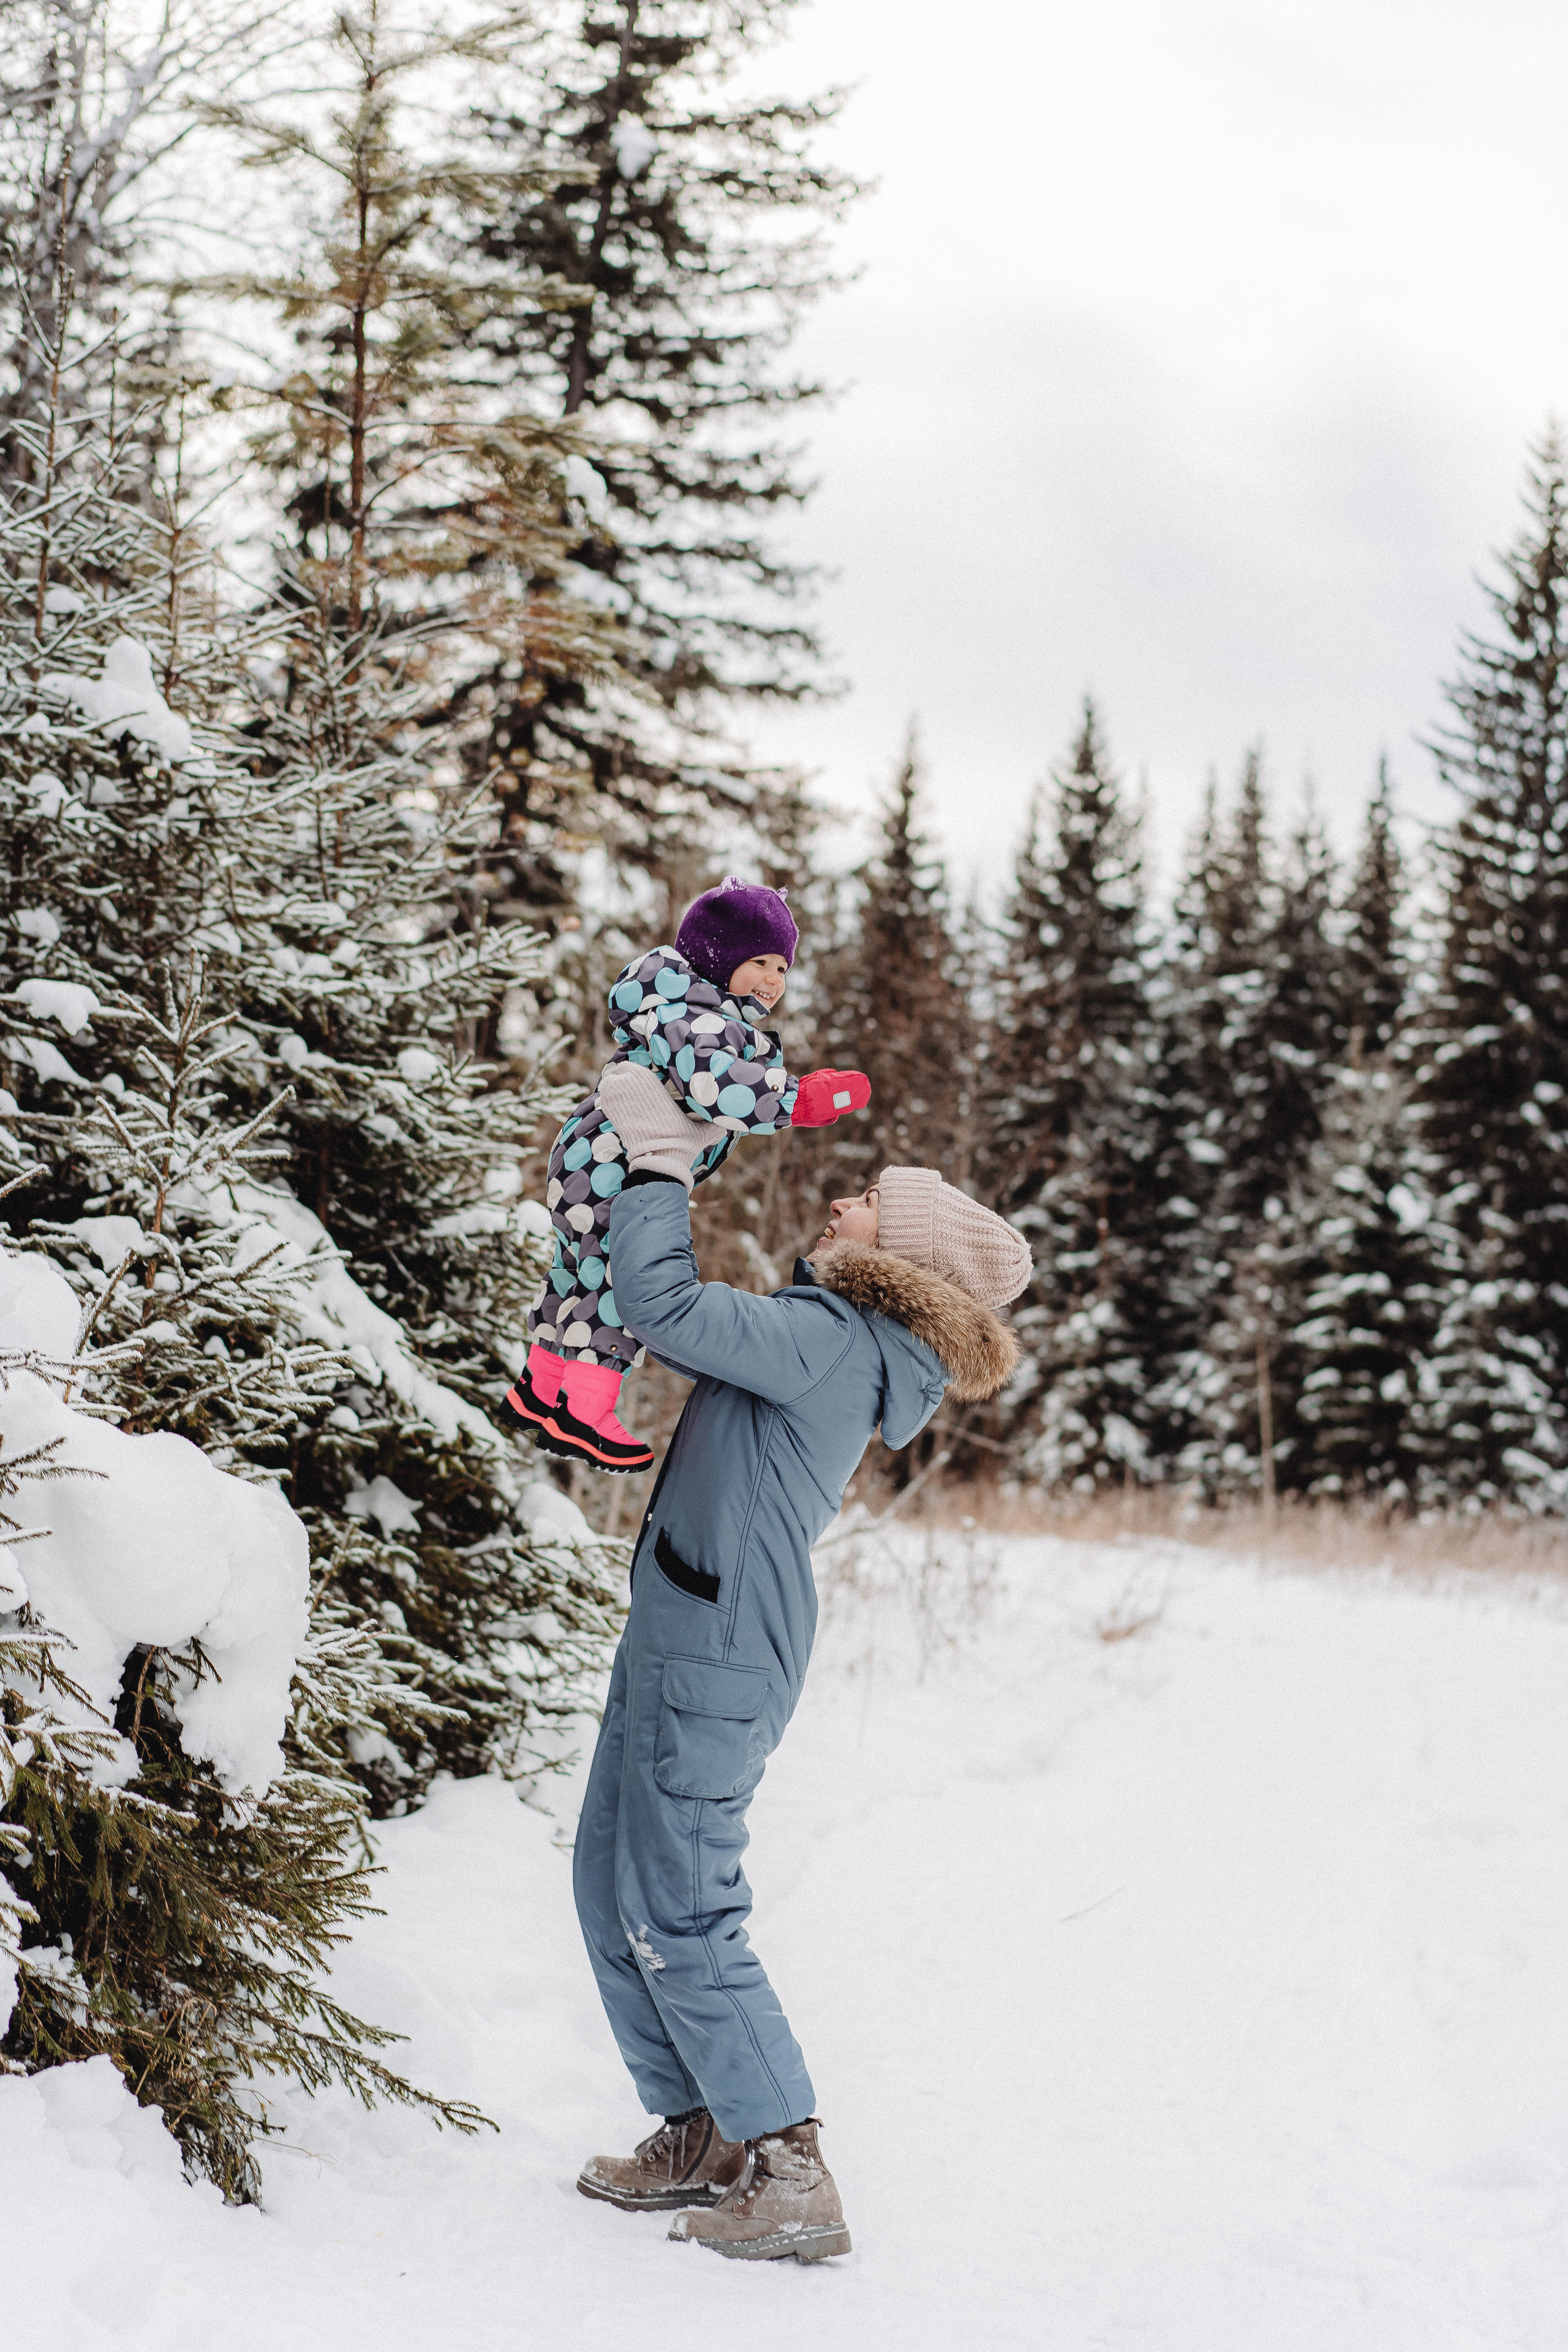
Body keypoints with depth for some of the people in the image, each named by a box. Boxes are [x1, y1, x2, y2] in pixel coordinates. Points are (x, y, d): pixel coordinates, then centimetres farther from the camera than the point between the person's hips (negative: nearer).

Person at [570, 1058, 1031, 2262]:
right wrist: (660, 1162, 22)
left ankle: (793, 2180, -5)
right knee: (613, 1885, 16)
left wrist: (659, 1158, -12)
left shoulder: (829, 1338, -17)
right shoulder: (836, 1337, 12)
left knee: (677, 1912, -8)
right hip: (683, 1637, 10)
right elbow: (693, 1317, 28)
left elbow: (664, 1302, -24)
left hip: (718, 1653, -10)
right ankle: (701, 2139, 24)